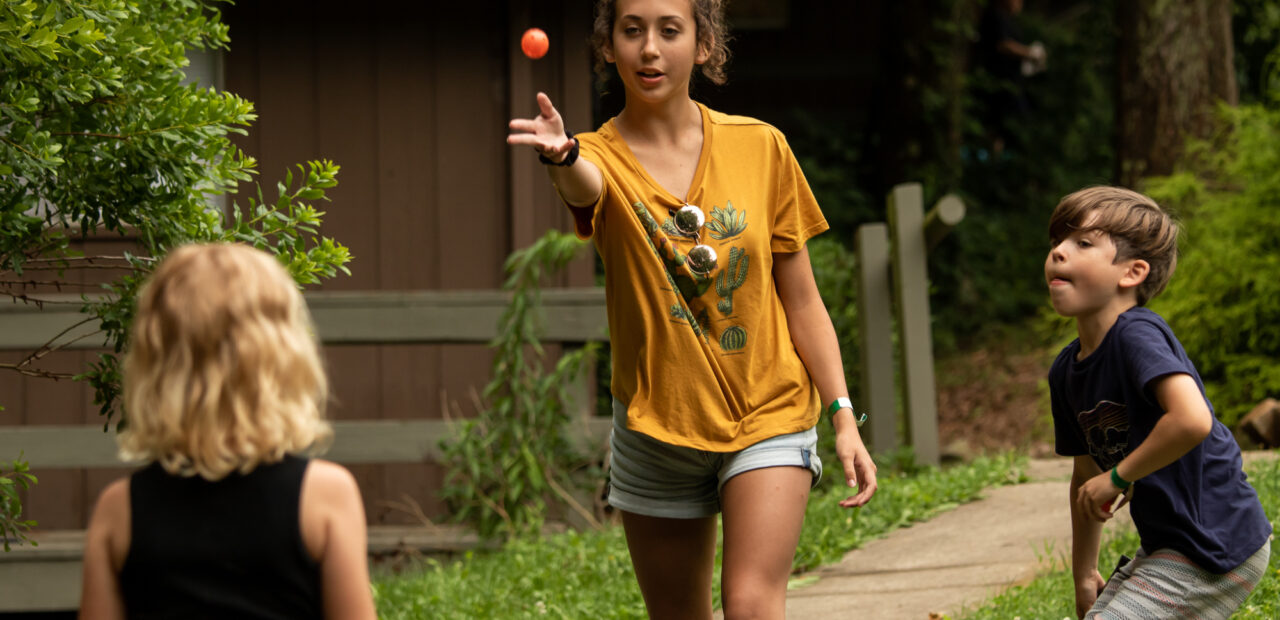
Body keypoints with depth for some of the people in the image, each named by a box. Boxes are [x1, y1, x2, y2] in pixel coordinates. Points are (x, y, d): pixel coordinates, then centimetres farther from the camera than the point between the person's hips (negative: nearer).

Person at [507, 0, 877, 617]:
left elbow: (800, 300, 3)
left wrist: (844, 417, -5)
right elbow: (584, 185, -33)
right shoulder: (599, 156, -5)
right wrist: (561, 156, -58)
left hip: (769, 416, -1)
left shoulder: (760, 146, -2)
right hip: (657, 424, 1)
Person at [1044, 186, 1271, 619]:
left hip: (1216, 549, -9)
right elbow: (1086, 476, 20)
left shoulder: (1136, 336, -20)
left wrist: (1118, 477, -23)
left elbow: (1192, 420, -36)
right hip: (1167, 549, 9)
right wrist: (1083, 574, 22)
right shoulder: (1066, 371, 8)